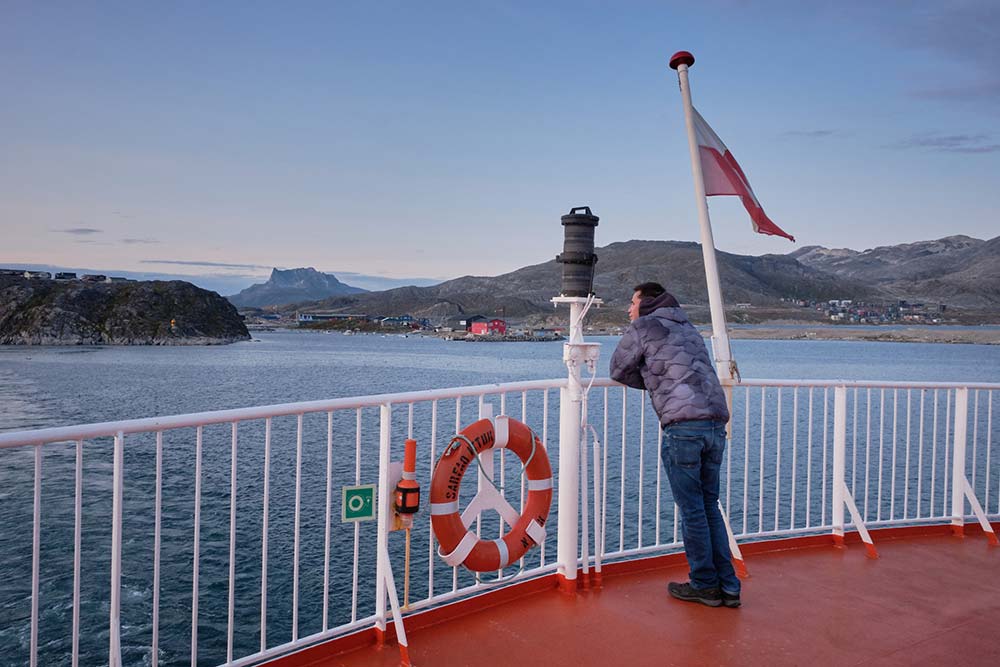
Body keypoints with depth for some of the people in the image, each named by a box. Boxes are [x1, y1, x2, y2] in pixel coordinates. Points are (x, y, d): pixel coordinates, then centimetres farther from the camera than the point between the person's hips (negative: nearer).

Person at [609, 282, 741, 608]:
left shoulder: (642, 328, 6)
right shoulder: (689, 328, 26)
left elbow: (618, 370, 13)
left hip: (683, 426, -7)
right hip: (716, 425, 7)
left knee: (692, 510, 3)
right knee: (710, 507, 15)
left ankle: (704, 586, 13)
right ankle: (728, 586, 17)